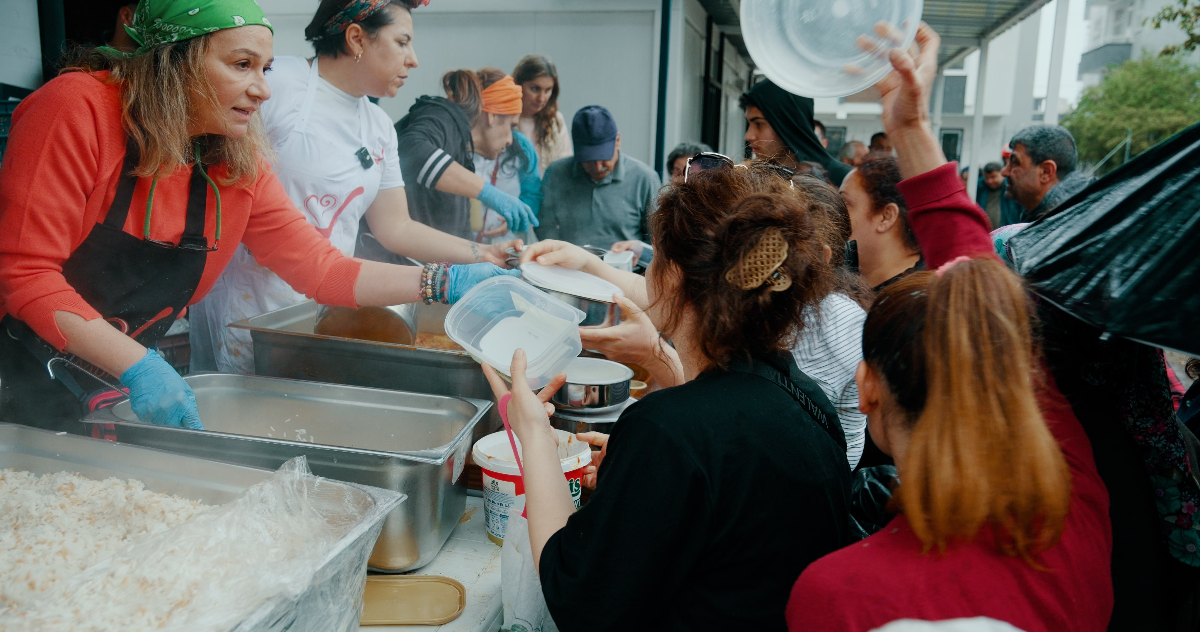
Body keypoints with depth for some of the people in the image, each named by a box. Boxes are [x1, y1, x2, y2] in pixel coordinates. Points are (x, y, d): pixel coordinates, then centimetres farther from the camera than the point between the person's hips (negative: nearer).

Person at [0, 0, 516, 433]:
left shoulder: (237, 164, -3)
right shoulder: (80, 110, -19)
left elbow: (321, 269, -3)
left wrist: (445, 283, -14)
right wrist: (139, 367, -31)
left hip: (118, 389, 5)